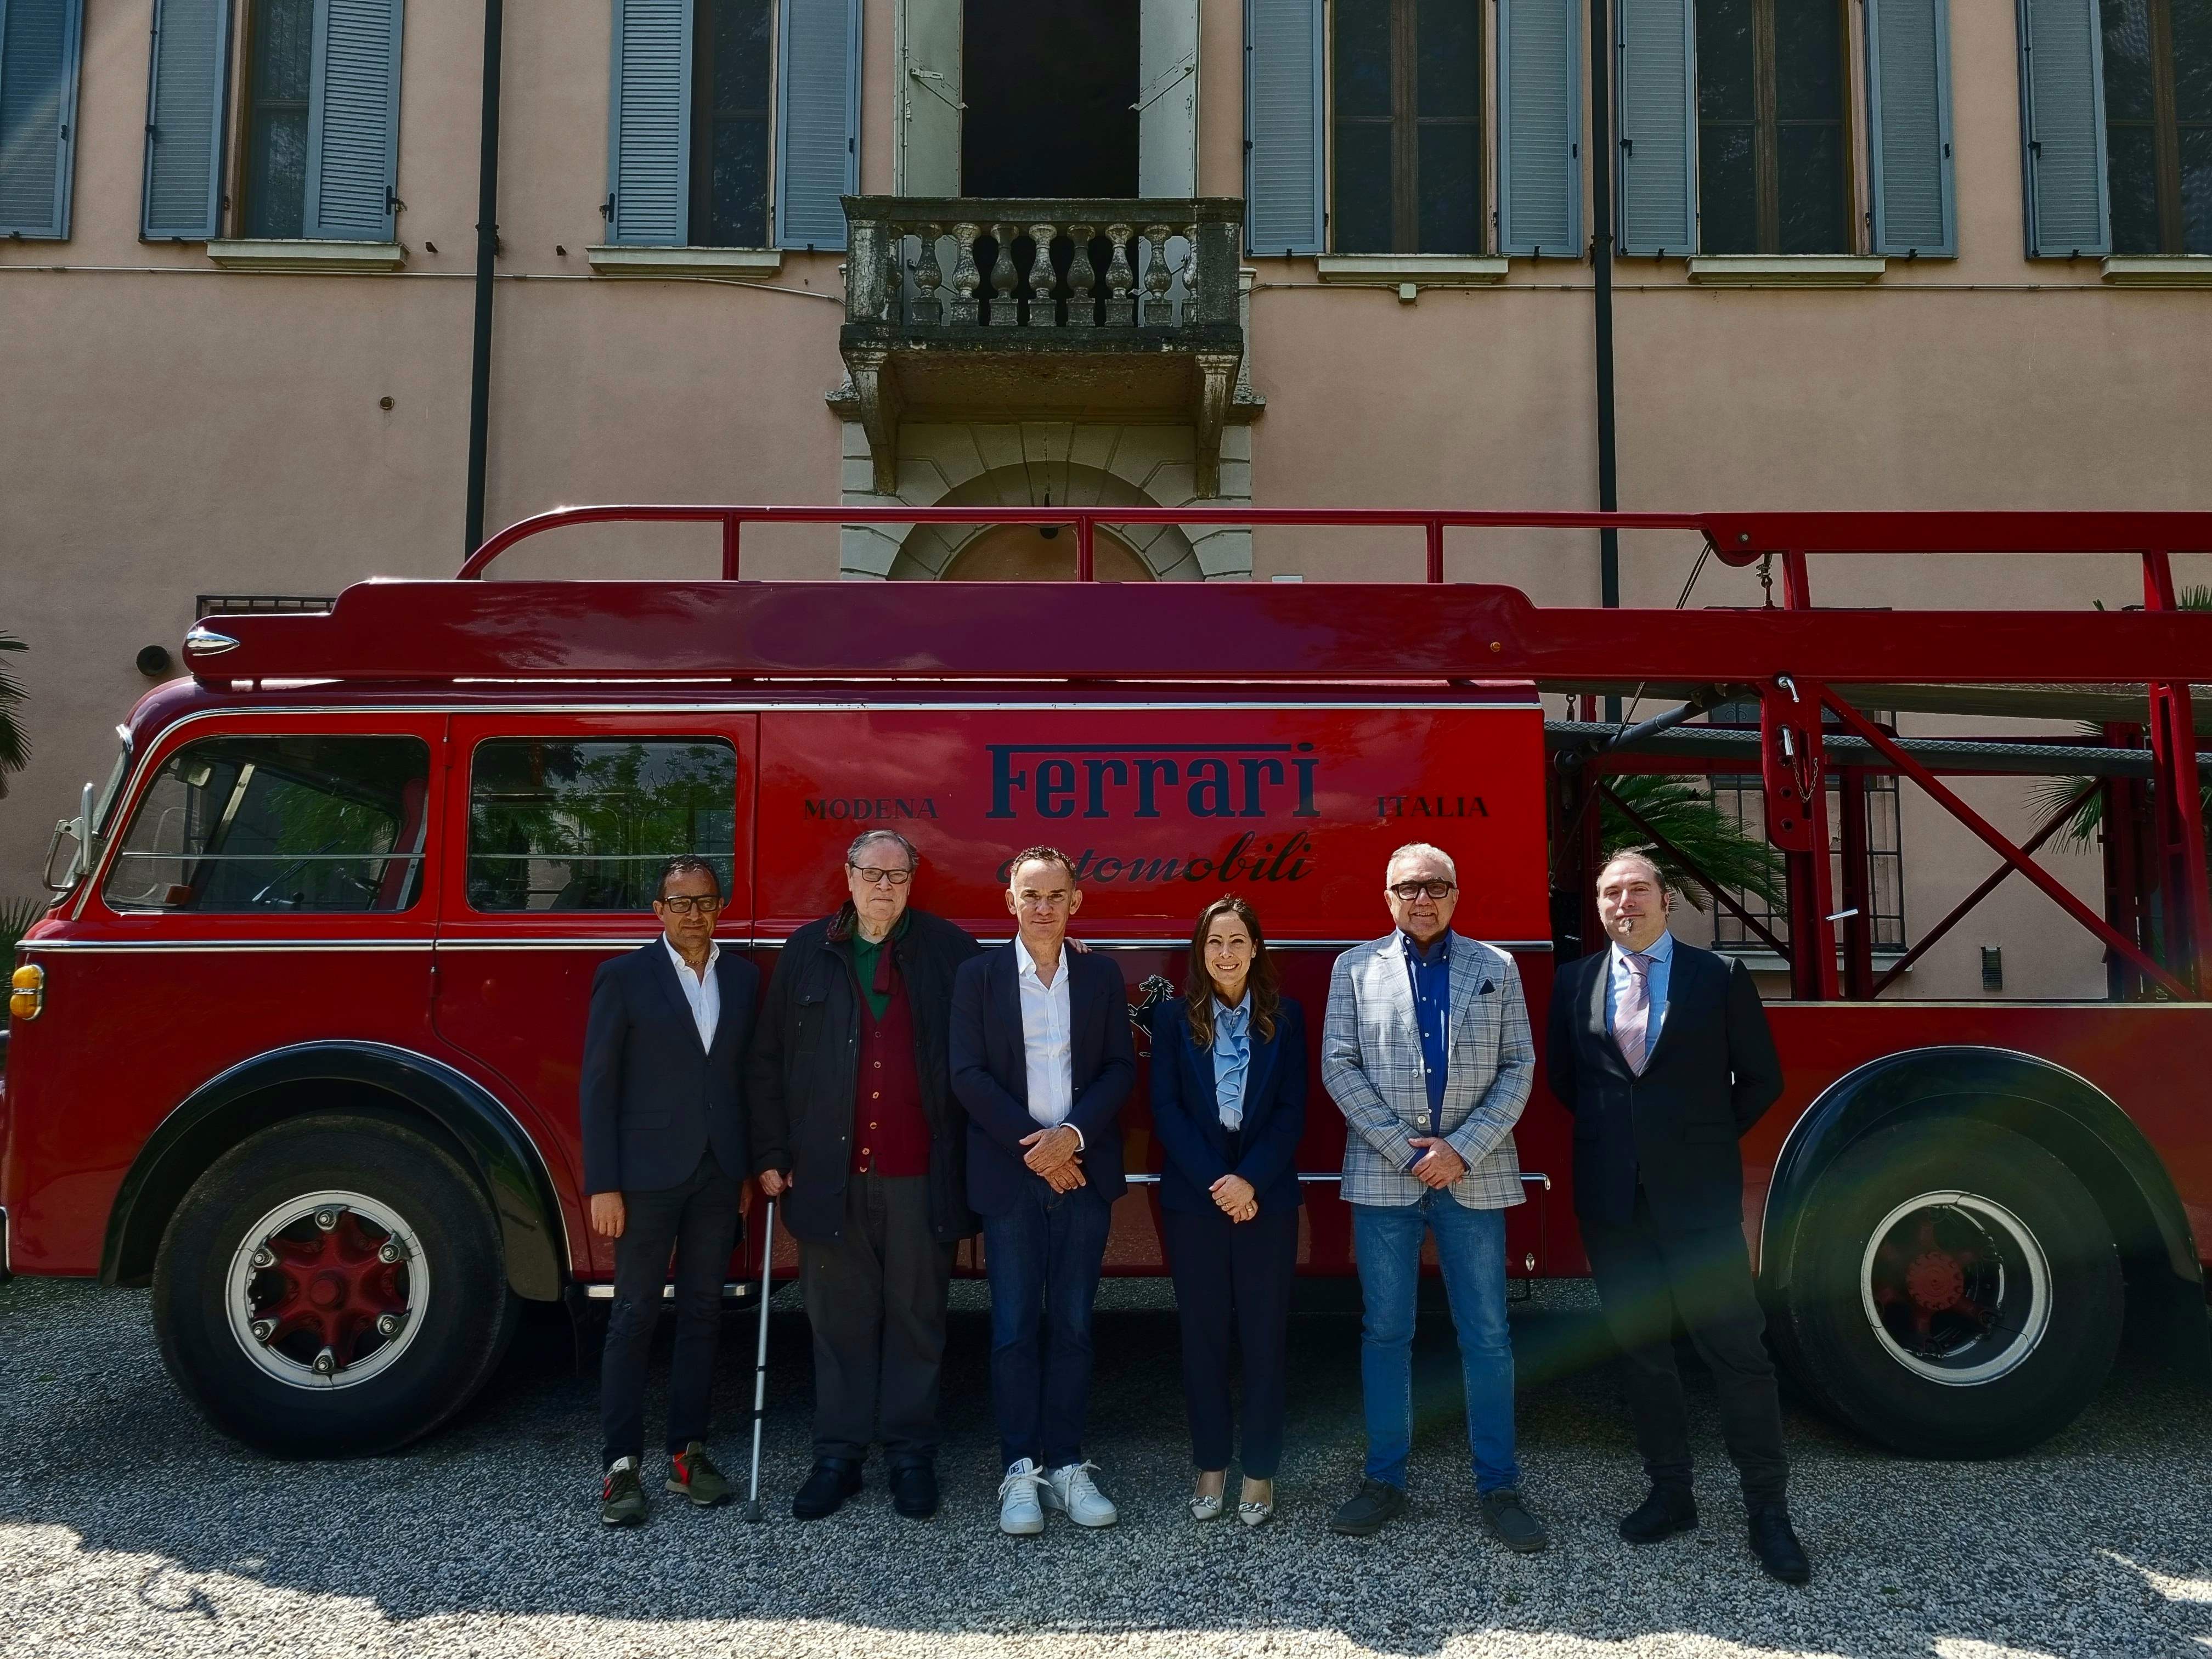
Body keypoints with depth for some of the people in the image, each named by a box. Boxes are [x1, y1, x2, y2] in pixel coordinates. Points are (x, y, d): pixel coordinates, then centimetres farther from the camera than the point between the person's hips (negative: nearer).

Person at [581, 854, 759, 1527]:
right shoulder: (624, 977, -4)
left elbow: (752, 1074, 9)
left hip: (719, 1175, 4)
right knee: (634, 1318, 2)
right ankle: (622, 1464, 10)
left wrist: (753, 1167, 6)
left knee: (701, 1313, 10)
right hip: (647, 1174, -4)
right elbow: (598, 1085, -6)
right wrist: (603, 1186, -10)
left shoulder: (743, 977, 7)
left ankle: (689, 1451, 20)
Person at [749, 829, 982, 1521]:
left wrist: (977, 1158, -4)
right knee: (840, 1320, 9)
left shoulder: (949, 951, 2)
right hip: (830, 1174, 1)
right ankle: (838, 1455, 21)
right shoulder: (807, 953, 7)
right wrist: (770, 1154, 4)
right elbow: (767, 1062, 9)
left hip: (920, 1175, -1)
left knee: (916, 1317, 7)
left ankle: (912, 1454, 20)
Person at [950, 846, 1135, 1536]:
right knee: (1015, 1325, 2)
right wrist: (1032, 1144, -12)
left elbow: (1120, 1066, 3)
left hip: (1083, 1169, 2)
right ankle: (1020, 1471, 10)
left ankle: (1065, 1465, 15)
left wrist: (1074, 1134, -12)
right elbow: (968, 1073, -5)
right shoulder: (979, 974, 2)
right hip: (1010, 1173, -1)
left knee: (1072, 1324, 6)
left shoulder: (1102, 974, 7)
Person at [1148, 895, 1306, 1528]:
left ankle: (1259, 1472, 15)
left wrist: (1251, 1182, -13)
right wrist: (1215, 1182, -12)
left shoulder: (1285, 1017, 3)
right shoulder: (1174, 1018, 3)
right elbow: (1166, 1109, -3)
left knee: (1265, 1334, 4)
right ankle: (1210, 1467, 17)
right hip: (1193, 1198, 0)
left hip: (1267, 1198, 0)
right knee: (1203, 1332, 6)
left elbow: (1293, 1112, -2)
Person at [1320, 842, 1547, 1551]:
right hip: (1383, 1178, 0)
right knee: (1385, 1332, 7)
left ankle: (1498, 1487, 15)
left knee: (1488, 1337, 4)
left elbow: (1519, 1068, 3)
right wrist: (1407, 1150, -9)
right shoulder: (1355, 968, 6)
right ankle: (1385, 1480, 18)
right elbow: (1339, 1067, -1)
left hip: (1475, 1177, 0)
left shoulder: (1497, 968, 8)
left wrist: (1462, 1149, -9)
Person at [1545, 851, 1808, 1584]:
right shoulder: (1574, 983, 6)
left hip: (1700, 1194, -3)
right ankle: (1670, 1493, 25)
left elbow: (1761, 1078, 5)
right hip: (1611, 1195, 3)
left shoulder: (1721, 977, 0)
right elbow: (1562, 1075, 17)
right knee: (1643, 1349, 12)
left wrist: (1706, 1139, 2)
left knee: (1738, 1350, 0)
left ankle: (1768, 1511, 12)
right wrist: (1611, 1132, 7)